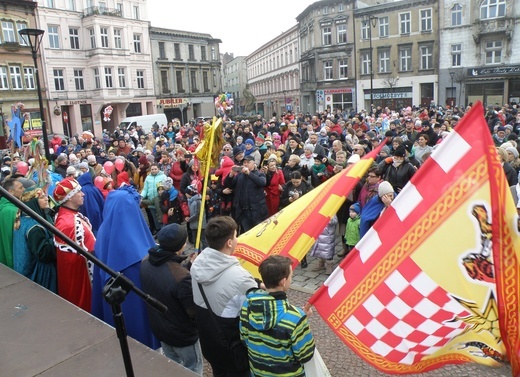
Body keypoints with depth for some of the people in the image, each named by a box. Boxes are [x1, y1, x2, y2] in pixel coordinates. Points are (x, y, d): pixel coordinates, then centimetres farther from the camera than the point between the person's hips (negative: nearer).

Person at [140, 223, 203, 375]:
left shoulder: (146, 261, -15)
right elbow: (194, 312, -26)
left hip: (159, 328, 7)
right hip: (182, 334, -7)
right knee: (193, 371, 20)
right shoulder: (182, 277, -38)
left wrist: (188, 266, 0)